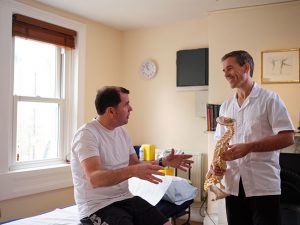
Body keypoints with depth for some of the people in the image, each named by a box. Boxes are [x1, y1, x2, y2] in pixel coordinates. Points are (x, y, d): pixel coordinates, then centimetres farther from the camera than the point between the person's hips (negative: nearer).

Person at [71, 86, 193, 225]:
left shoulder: (121, 131, 9)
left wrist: (162, 162, 3)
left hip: (125, 198, 7)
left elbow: (135, 164, 18)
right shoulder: (87, 134, -15)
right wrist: (133, 171, -40)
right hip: (97, 206, -7)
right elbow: (94, 179, -28)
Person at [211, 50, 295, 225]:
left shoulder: (269, 99, -4)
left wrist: (249, 147, -20)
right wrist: (218, 162, -4)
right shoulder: (225, 106, 12)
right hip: (234, 184, 5)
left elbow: (288, 138, -11)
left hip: (264, 185, -5)